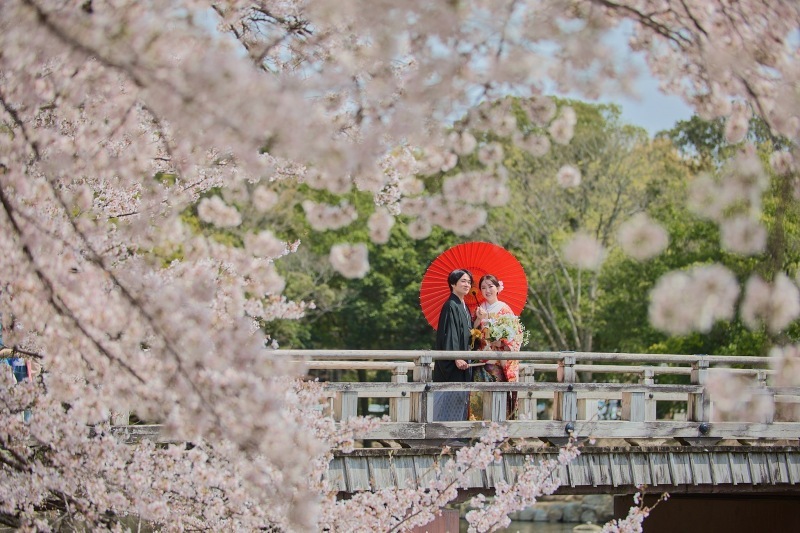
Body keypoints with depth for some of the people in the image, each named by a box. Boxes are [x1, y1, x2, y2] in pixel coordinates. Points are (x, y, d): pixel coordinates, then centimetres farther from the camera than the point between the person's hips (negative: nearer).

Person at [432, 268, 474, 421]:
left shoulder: (464, 307, 17)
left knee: (461, 401, 9)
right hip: (452, 365, -9)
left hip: (463, 362, 9)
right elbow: (449, 334, -18)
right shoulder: (451, 306, -11)